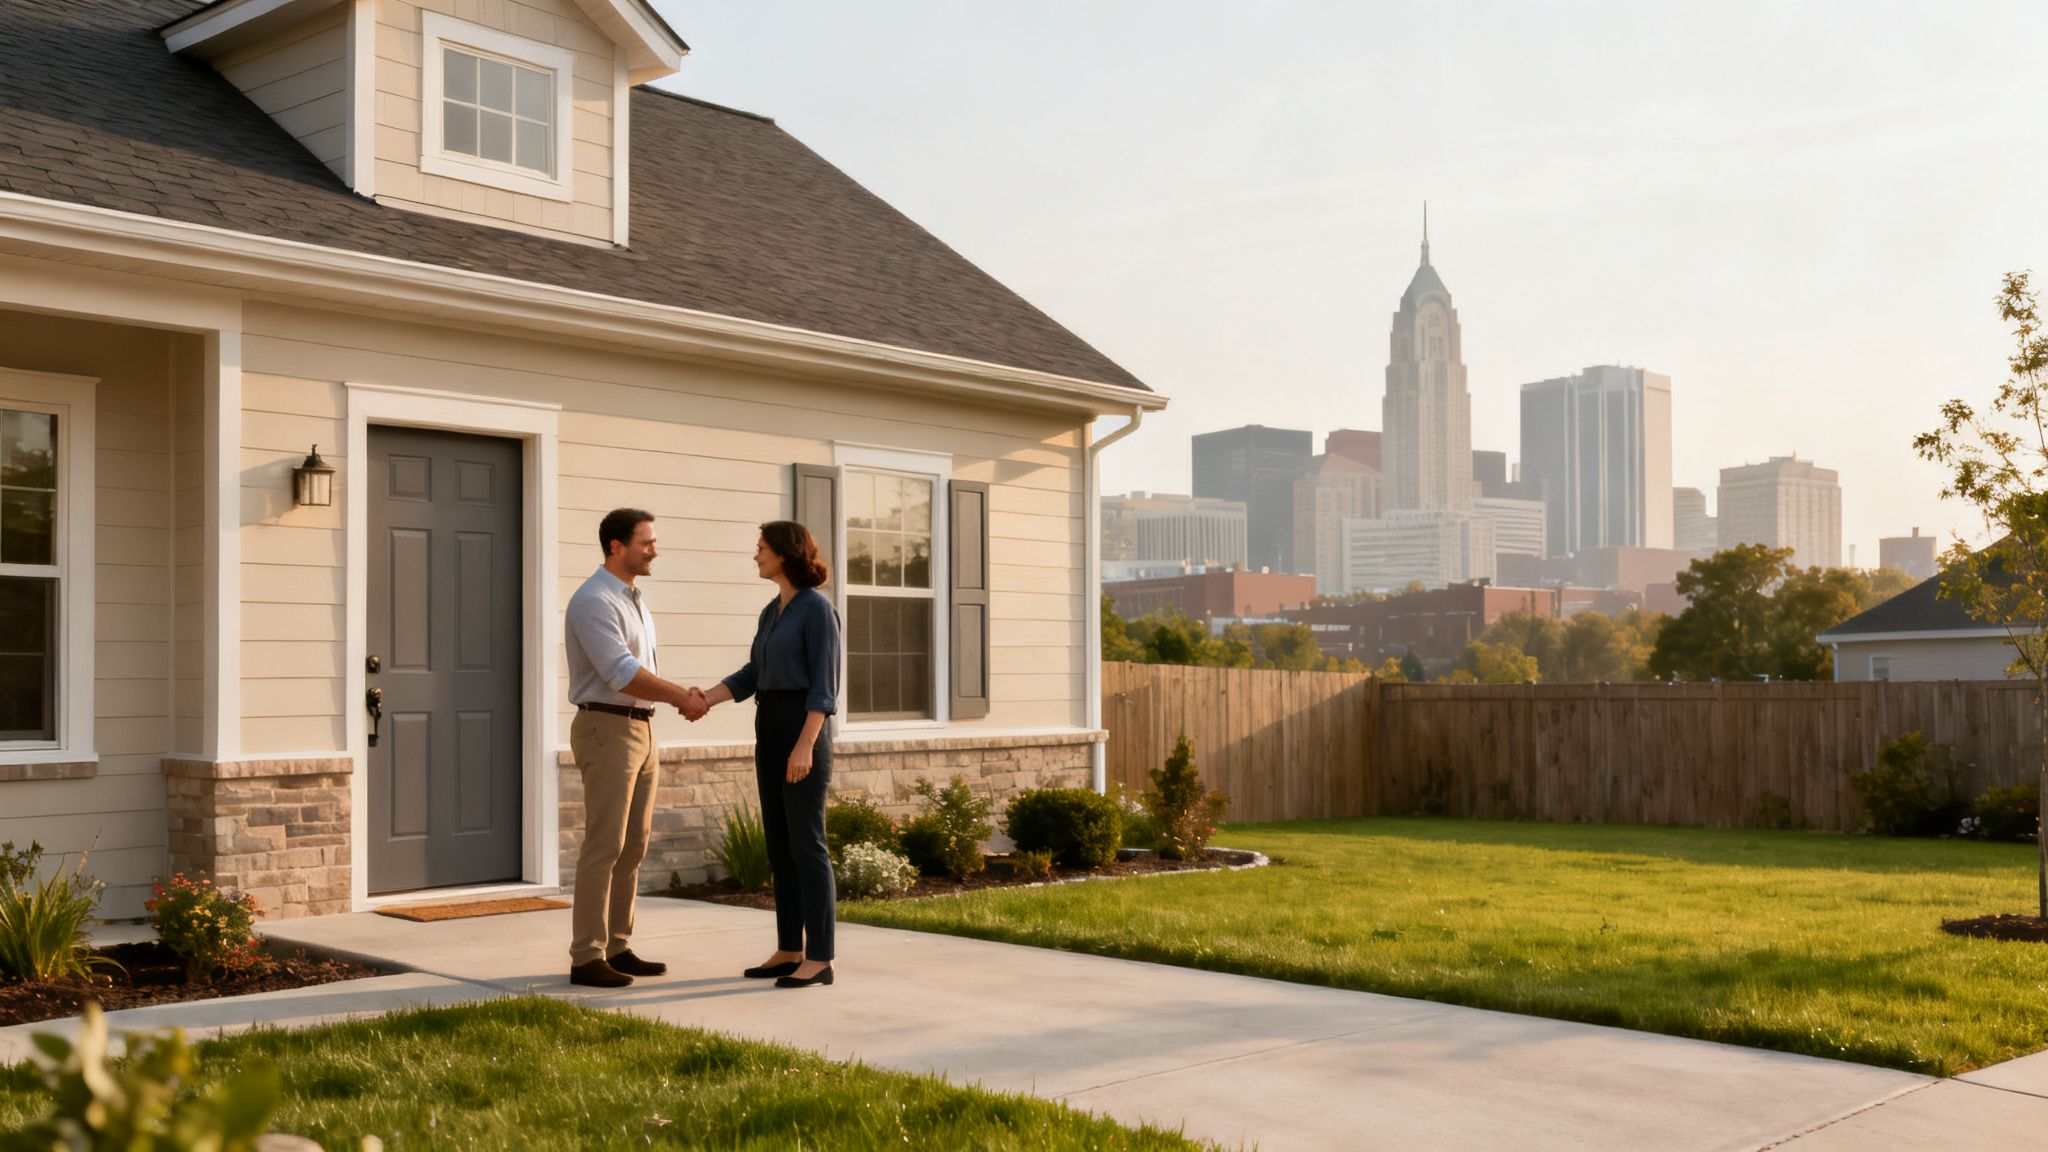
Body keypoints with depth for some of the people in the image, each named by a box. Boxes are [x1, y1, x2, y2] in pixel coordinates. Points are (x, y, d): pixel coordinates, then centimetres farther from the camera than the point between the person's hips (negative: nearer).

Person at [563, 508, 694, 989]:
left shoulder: (633, 601, 17)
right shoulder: (594, 601, -16)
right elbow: (622, 675, -23)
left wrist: (681, 697, 4)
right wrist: (681, 695, -12)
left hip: (639, 733, 10)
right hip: (606, 733, -10)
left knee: (632, 846, 9)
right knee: (604, 847, -9)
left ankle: (616, 949, 15)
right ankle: (586, 959, -4)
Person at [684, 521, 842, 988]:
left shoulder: (818, 607, -11)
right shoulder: (773, 611, 16)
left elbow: (825, 683, -16)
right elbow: (754, 675, 12)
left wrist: (805, 745, -24)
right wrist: (705, 699, -4)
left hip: (804, 729, -9)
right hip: (771, 730, 9)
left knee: (806, 844, -8)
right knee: (780, 844, 9)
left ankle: (819, 958, -3)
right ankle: (790, 951, 15)